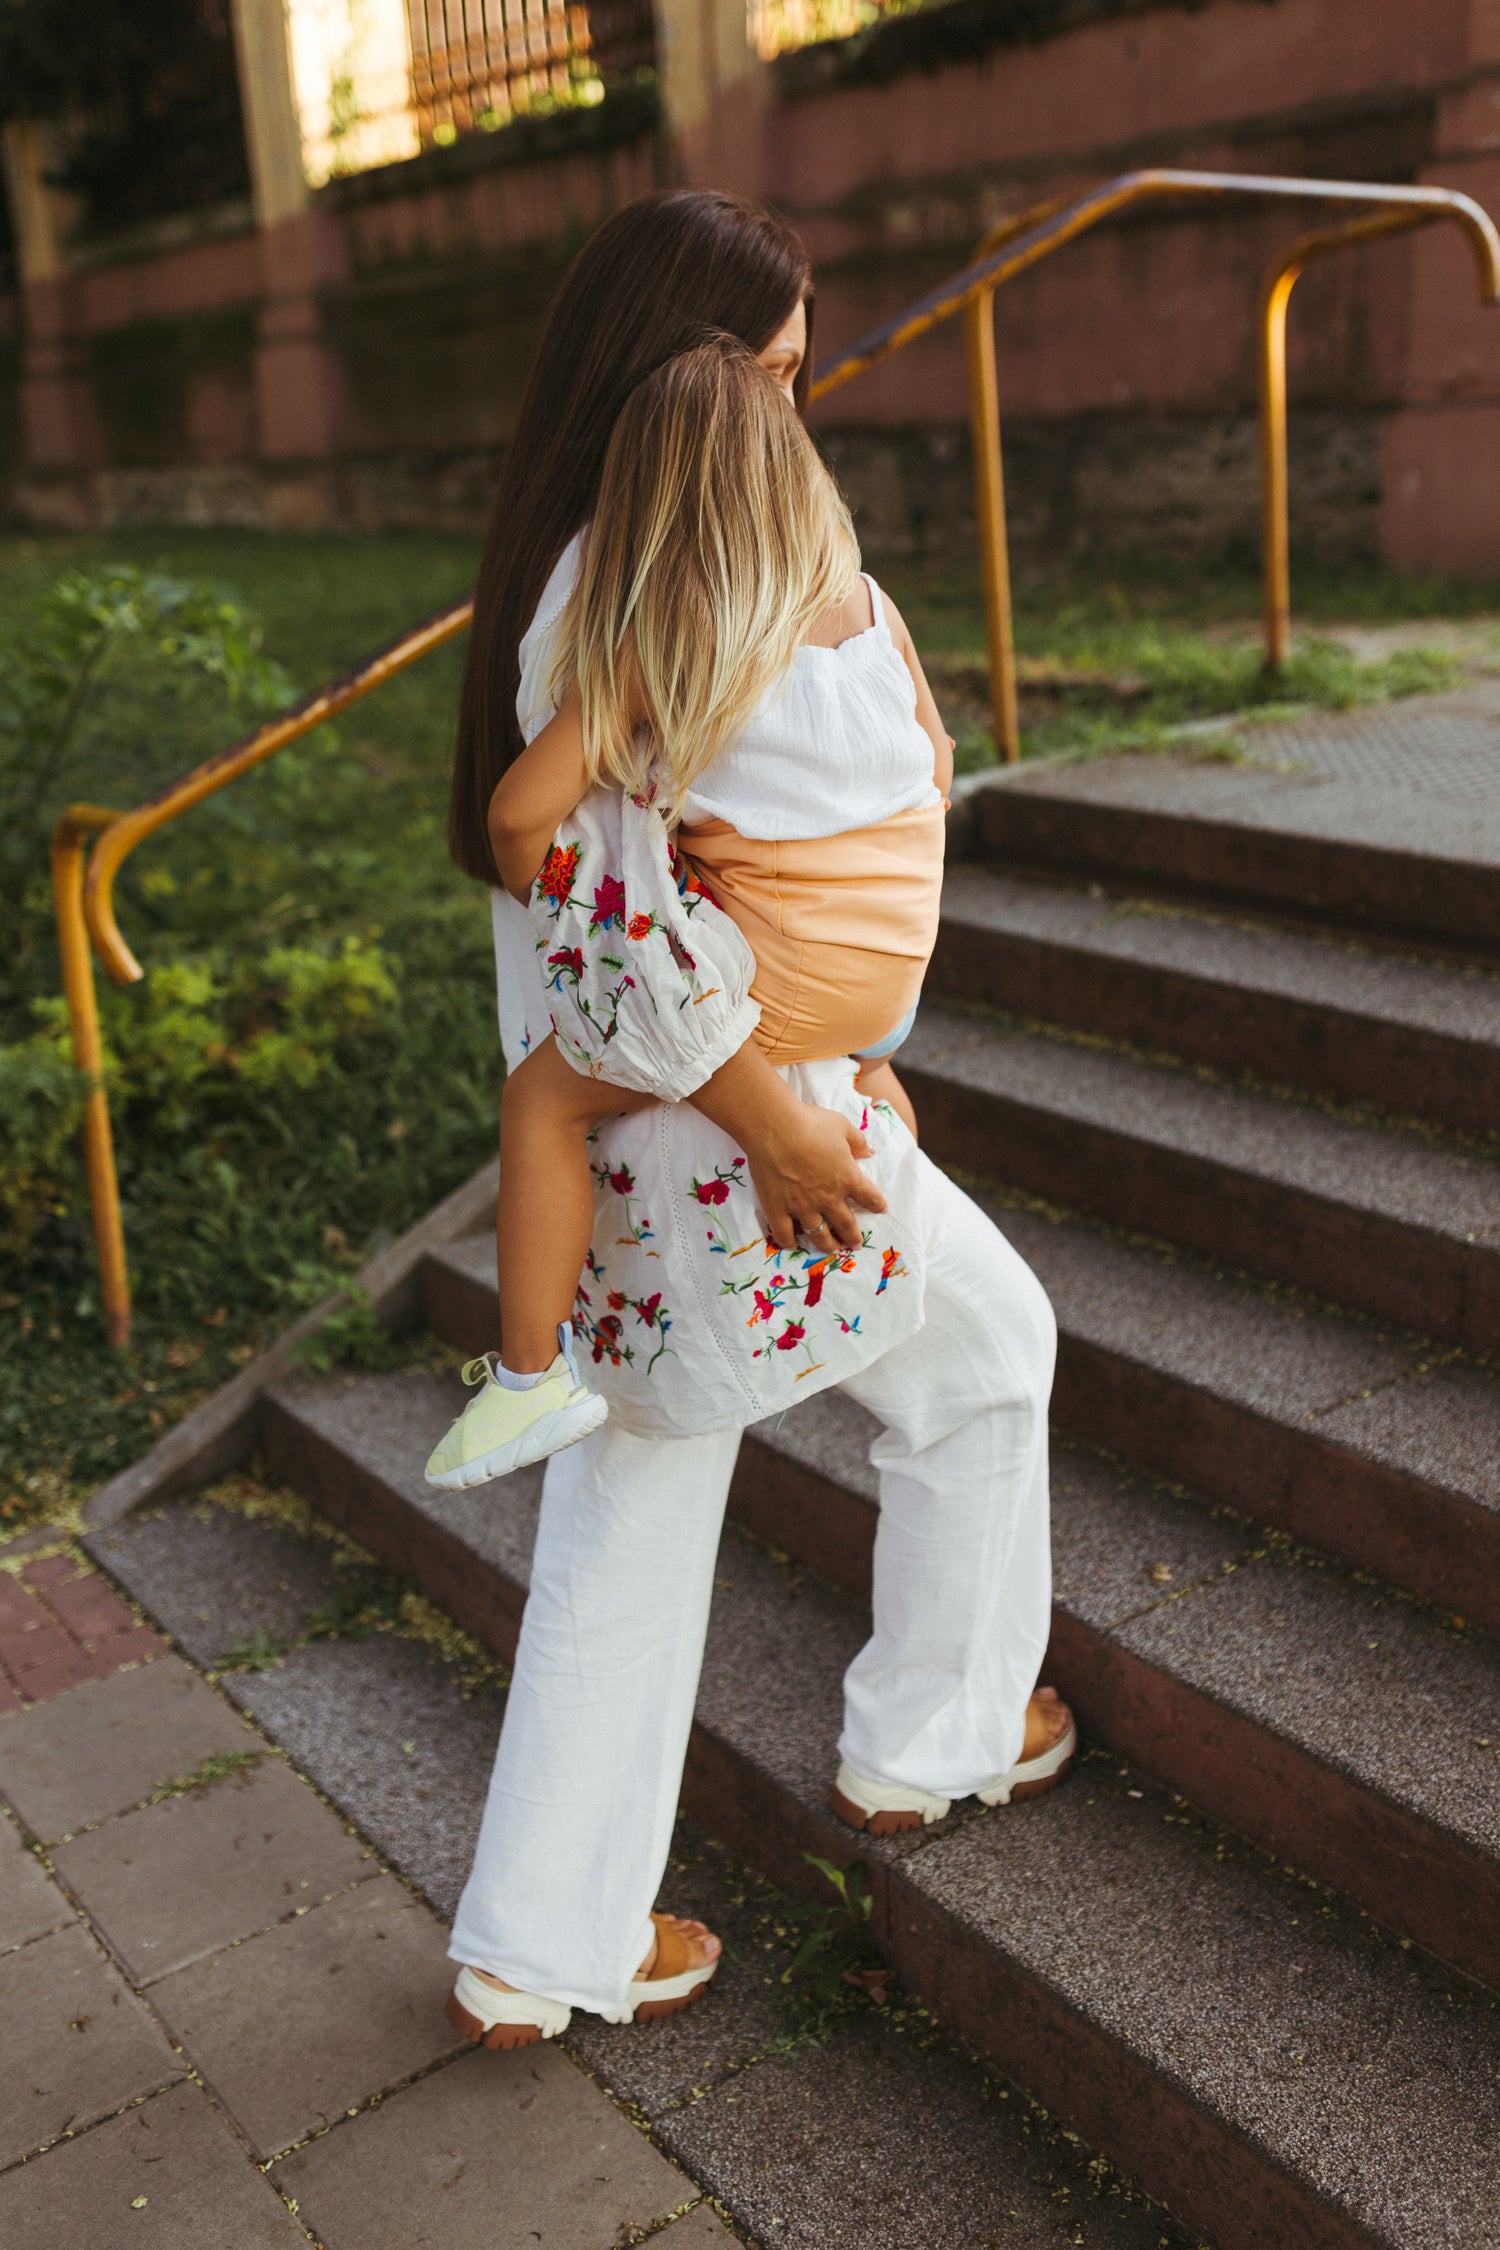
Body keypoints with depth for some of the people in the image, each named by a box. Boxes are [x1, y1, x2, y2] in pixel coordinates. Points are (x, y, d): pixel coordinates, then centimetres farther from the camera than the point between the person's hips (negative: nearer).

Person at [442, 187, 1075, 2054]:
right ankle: (925, 1742, 36)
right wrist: (781, 1122, -23)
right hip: (717, 1124, -9)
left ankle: (531, 1955, 30)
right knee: (989, 1344, 18)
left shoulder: (580, 558, 11)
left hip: (605, 1133, 9)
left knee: (622, 1535, 17)